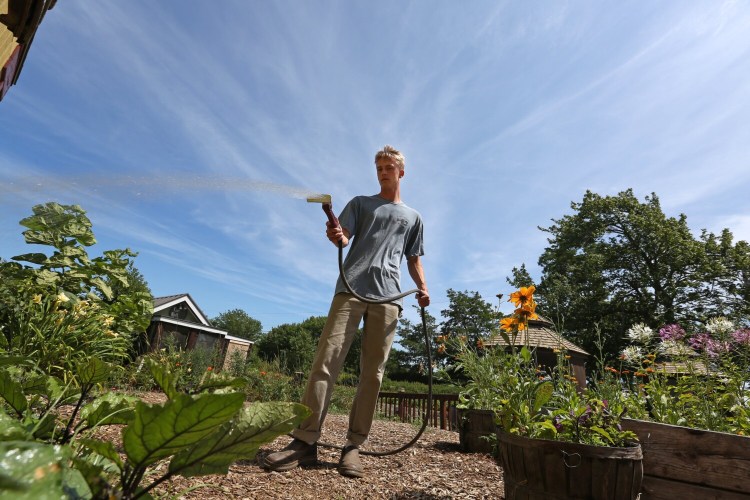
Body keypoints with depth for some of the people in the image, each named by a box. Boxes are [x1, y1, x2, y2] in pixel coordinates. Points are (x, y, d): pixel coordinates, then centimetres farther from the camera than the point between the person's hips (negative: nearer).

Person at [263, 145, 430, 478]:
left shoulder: (413, 217, 25)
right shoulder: (360, 203, 21)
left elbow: (414, 260, 24)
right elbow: (343, 238, 7)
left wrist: (422, 287, 6)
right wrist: (335, 235, -18)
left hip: (388, 296, 2)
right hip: (351, 288, -1)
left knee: (372, 372, -2)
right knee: (326, 359, -11)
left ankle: (353, 446, 5)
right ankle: (305, 440, -6)